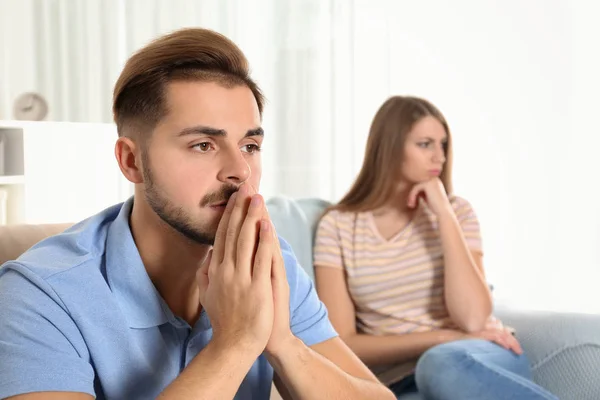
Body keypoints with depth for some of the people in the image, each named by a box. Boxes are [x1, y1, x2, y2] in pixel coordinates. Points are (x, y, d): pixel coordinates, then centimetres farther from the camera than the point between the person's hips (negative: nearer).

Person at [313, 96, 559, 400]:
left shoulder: (456, 211, 5)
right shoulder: (337, 226, 2)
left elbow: (473, 319, -9)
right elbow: (342, 344, -4)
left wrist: (443, 213, -9)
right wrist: (442, 338, -12)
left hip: (485, 359, 1)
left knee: (444, 364, -36)